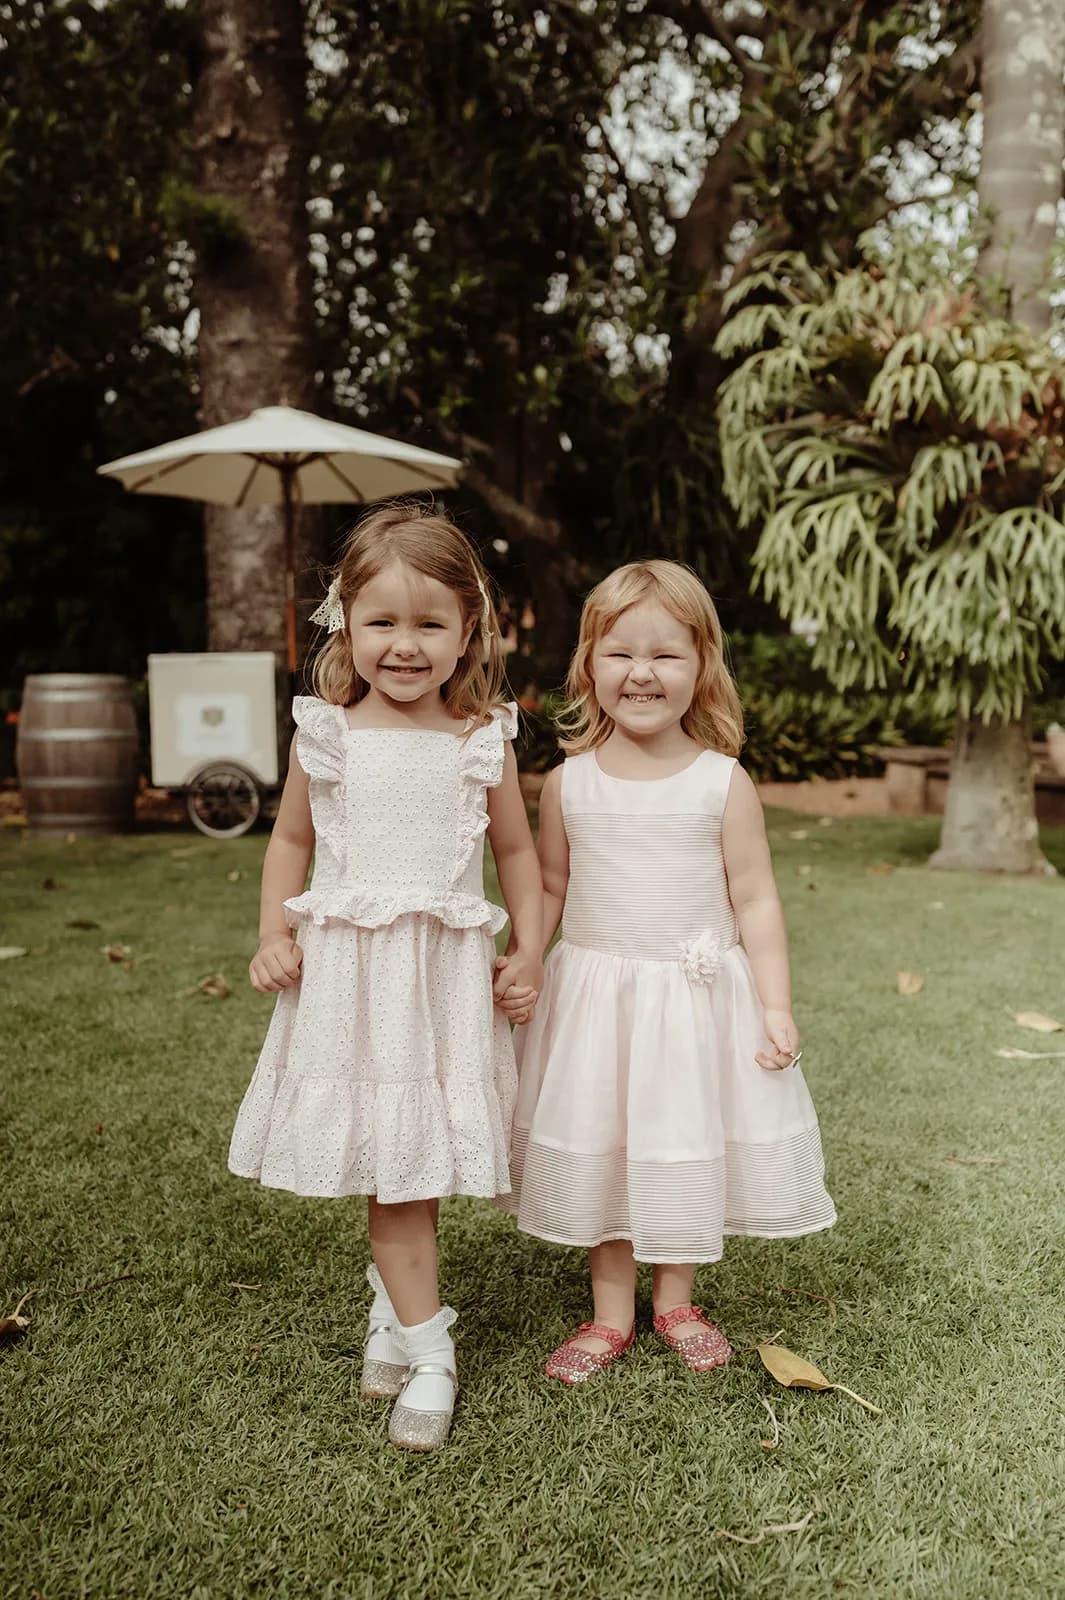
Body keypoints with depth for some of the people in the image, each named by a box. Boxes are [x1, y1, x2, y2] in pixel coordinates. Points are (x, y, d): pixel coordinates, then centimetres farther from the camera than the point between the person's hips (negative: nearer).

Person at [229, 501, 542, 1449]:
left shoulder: (482, 740, -1)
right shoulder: (327, 733, -1)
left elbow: (516, 849, 9)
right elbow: (292, 839, 10)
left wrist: (530, 951, 2)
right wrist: (275, 935, -1)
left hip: (445, 971, 0)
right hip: (347, 971, 0)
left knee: (420, 1151, 6)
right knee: (386, 1156, 3)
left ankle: (394, 1304, 30)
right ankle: (426, 1346, 14)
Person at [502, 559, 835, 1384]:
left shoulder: (724, 783, -7)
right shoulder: (569, 783, -2)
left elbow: (756, 901, -4)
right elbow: (549, 891, 7)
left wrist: (776, 1006, -7)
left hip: (697, 999, -1)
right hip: (595, 998, 1)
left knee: (687, 1149, 11)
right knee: (597, 1152, 10)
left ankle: (676, 1302, 34)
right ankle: (611, 1313, 29)